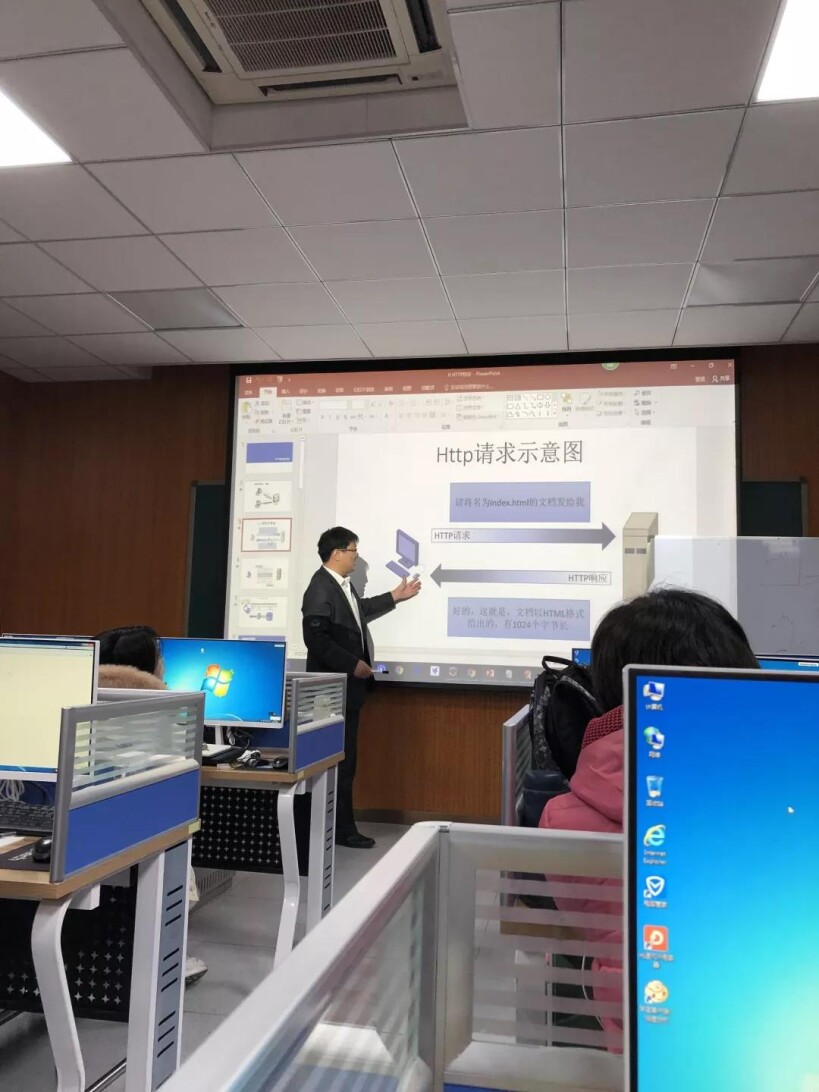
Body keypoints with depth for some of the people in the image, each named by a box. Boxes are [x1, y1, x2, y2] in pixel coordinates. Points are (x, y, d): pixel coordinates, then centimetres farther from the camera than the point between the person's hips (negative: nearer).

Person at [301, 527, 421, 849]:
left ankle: (339, 826, 25)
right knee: (340, 760, -1)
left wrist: (396, 596, 29)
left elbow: (360, 611, 27)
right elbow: (317, 639, -25)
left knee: (344, 759, 15)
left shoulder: (343, 585, 10)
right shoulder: (321, 589, -20)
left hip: (348, 686, 10)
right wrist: (353, 664, -20)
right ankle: (342, 829, 10)